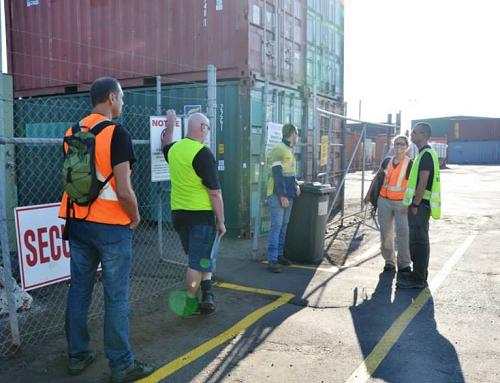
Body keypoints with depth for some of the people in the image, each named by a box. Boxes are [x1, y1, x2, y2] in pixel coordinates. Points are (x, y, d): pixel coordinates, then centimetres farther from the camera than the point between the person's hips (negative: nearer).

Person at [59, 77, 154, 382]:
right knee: (116, 297, 2)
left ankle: (78, 355, 28)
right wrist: (135, 217, -3)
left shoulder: (72, 132, 6)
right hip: (111, 226, -7)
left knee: (79, 290, 15)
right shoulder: (116, 133, -15)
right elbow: (123, 190, -19)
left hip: (78, 222, 7)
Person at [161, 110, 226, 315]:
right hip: (201, 214, -7)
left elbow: (165, 145, 34)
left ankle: (206, 294, 12)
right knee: (199, 261, 4)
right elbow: (214, 192, -16)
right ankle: (191, 304, 12)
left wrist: (169, 125, 46)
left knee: (196, 258, 20)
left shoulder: (174, 149, 5)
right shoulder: (203, 154, -15)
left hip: (178, 213, 7)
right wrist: (221, 221, -9)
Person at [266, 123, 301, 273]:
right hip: (278, 195, -9)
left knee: (283, 226, 11)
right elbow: (277, 174, -17)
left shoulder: (289, 150, 17)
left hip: (288, 195, 9)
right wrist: (282, 196, -20)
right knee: (276, 227, -9)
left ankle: (279, 255, 20)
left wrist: (296, 184, 9)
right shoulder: (278, 150, -12)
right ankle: (272, 260, -6)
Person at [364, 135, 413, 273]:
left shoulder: (410, 164, -4)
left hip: (401, 202, -4)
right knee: (386, 232, 8)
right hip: (384, 201, 4)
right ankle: (389, 261, 20)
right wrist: (369, 194, 15)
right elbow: (377, 177, 16)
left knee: (403, 232, -10)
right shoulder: (387, 161, 8)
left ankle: (404, 263, 3)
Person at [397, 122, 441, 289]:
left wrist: (415, 204, -20)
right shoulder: (424, 153, 17)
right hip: (418, 203, 10)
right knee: (417, 240, 15)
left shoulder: (426, 154, -15)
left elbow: (423, 182, -21)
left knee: (419, 241, -6)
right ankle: (418, 274, 24)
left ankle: (418, 279, 0)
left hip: (420, 204, -10)